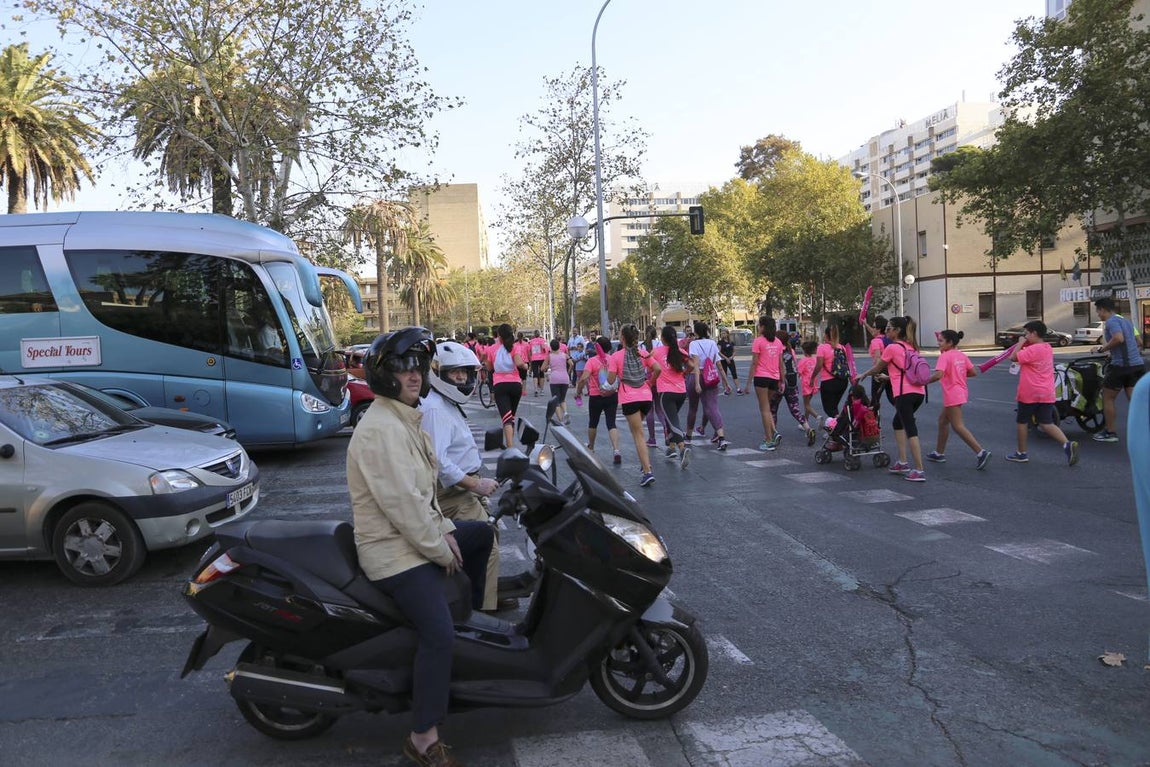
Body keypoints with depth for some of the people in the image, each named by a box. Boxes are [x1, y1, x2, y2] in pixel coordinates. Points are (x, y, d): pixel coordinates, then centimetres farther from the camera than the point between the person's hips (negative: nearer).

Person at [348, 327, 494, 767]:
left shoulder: (405, 421, 12)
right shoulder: (380, 428, -22)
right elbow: (400, 502, -26)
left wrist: (443, 530, 6)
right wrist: (441, 549, -17)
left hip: (421, 534, 11)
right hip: (395, 552, -11)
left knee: (483, 533, 25)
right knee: (438, 634, -22)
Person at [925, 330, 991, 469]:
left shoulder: (944, 356, -15)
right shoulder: (962, 356, 9)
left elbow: (939, 375, -27)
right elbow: (974, 372, 9)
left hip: (952, 395, -9)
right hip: (961, 393, 9)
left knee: (958, 426, -7)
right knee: (943, 420, 20)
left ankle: (981, 452, -15)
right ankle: (939, 453, 27)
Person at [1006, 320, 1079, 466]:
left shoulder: (1033, 350, -17)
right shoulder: (1048, 348, 13)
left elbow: (1013, 357, -19)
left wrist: (1021, 343, -8)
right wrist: (1024, 344, 9)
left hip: (1030, 394, -7)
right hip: (1047, 394, 8)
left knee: (1021, 421, 9)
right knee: (1046, 424, 6)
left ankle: (1021, 453, 16)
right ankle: (1067, 444, -15)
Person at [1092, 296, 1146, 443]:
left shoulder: (1111, 321, -9)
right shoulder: (1126, 321, 19)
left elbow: (1119, 338, -26)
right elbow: (1137, 341, 21)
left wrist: (1103, 349, -12)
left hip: (1121, 365, -8)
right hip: (1137, 365, 8)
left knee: (1107, 398, 9)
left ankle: (1110, 432, 15)